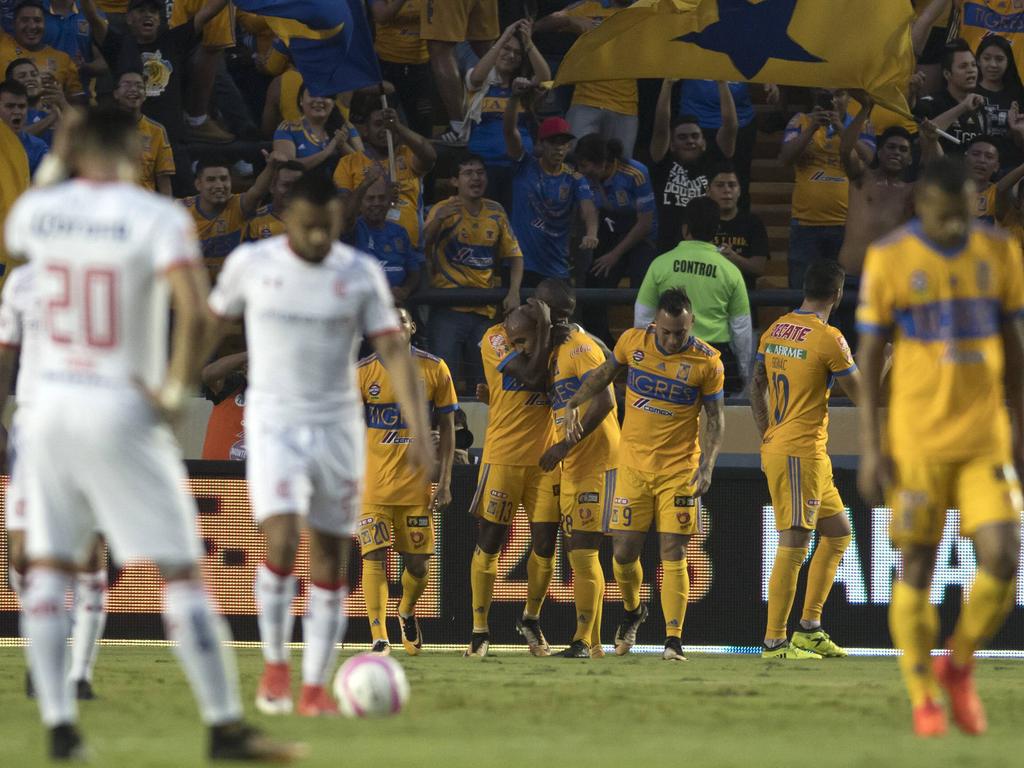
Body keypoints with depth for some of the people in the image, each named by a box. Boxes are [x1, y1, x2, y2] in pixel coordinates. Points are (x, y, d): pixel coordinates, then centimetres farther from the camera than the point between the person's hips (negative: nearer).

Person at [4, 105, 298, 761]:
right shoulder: (159, 219, -11)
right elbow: (195, 313, -23)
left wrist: (54, 166, 29)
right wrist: (178, 391, -11)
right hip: (122, 412, -4)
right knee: (181, 572, 0)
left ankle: (59, 725, 5)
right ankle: (225, 725, -1)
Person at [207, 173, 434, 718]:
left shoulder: (361, 274, -4)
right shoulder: (251, 263, -4)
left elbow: (394, 351, -8)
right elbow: (213, 320, 12)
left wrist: (418, 429, -19)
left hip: (338, 427, 2)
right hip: (273, 426, -2)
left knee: (331, 562, 3)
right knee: (281, 543, -19)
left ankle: (315, 688, 11)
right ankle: (275, 664, 1)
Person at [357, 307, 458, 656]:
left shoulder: (434, 370, 1)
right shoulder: (363, 372, -3)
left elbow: (447, 428, 7)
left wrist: (444, 481, 1)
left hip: (416, 483, 2)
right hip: (373, 483, -2)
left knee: (417, 564, 5)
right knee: (375, 558, -12)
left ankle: (407, 613, 36)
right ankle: (379, 638, -11)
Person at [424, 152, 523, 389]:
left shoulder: (495, 212, 9)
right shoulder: (443, 210, -3)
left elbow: (514, 255, 14)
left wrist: (514, 292, -2)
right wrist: (437, 220, -31)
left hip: (485, 311, 4)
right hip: (448, 310, -4)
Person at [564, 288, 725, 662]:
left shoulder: (706, 361, -9)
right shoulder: (632, 341, -3)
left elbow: (715, 418, -2)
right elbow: (604, 374, 15)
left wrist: (707, 465, -14)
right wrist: (574, 402, -1)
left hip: (679, 469, -2)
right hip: (633, 464, 2)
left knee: (673, 554, -8)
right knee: (624, 551, 3)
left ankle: (673, 640, -8)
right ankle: (632, 611, 33)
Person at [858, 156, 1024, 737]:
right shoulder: (889, 260, -5)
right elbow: (869, 356, -1)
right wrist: (871, 449, -6)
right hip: (916, 443, -2)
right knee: (918, 570, 1)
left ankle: (959, 666, 15)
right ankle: (924, 698, 15)